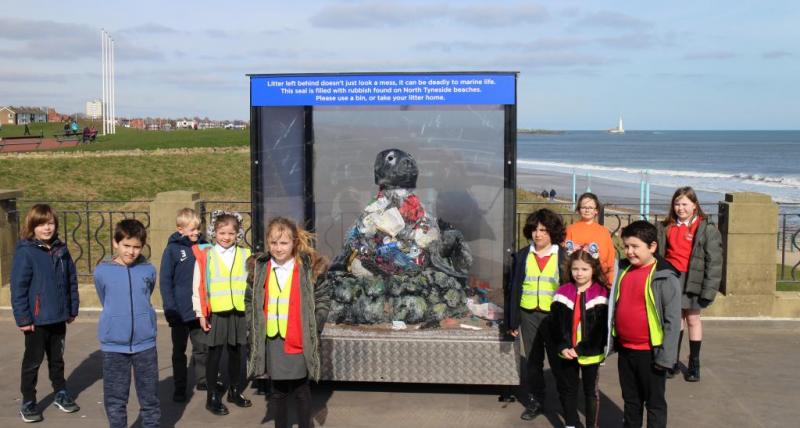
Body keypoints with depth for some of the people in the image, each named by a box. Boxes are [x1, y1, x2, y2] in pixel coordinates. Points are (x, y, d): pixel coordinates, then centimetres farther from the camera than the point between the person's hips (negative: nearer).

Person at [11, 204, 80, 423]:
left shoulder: (61, 250, 2)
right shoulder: (25, 252, -13)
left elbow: (71, 280, 7)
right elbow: (18, 287, -14)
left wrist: (72, 309, 6)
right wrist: (23, 318, -14)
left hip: (59, 318, 5)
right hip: (36, 320, -4)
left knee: (57, 359, 19)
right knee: (33, 361, 8)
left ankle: (61, 394, 33)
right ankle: (28, 403, 21)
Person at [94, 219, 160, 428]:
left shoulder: (148, 270, -2)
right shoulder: (102, 271, -4)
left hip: (145, 342, 1)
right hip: (114, 344, 0)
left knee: (149, 395, 10)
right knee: (115, 397, 9)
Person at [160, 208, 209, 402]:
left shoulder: (204, 247, 1)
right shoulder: (172, 250, -10)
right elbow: (165, 282, -9)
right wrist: (170, 309, -14)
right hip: (180, 312, -3)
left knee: (202, 348, 13)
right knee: (179, 351, 10)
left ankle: (202, 380, 28)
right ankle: (179, 388, 19)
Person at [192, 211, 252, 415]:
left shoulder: (245, 255, 4)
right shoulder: (205, 255, -3)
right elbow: (198, 287, -3)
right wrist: (201, 313, -6)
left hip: (239, 312, 2)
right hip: (216, 313, -2)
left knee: (235, 353, 14)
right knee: (214, 354, 6)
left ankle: (235, 391, 29)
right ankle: (212, 397, 15)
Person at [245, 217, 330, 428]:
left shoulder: (309, 267, -6)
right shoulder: (259, 268, 3)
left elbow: (323, 298, -2)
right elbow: (250, 300, 11)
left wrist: (313, 327, -7)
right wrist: (254, 326, 3)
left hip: (300, 341, -2)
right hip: (271, 341, 3)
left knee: (301, 390, 9)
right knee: (278, 391, 13)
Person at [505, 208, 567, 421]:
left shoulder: (563, 256, -1)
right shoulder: (522, 256, 6)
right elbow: (513, 289, 7)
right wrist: (512, 321, 4)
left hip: (555, 316, -2)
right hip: (529, 315, 3)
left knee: (558, 361, 4)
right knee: (531, 361, 10)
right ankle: (534, 401, 23)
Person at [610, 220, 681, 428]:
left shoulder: (664, 277, -15)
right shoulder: (623, 270, 4)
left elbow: (672, 319, -15)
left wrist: (666, 355, -16)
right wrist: (613, 340, 14)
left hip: (649, 352, -6)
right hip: (625, 349, 6)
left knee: (654, 403, 8)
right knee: (630, 400, 19)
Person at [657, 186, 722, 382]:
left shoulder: (706, 229, -6)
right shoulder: (665, 227, 7)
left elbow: (714, 261, -7)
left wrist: (709, 290, -11)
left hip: (692, 281, -3)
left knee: (693, 319, 6)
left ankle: (694, 364, 18)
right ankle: (673, 362, 20)